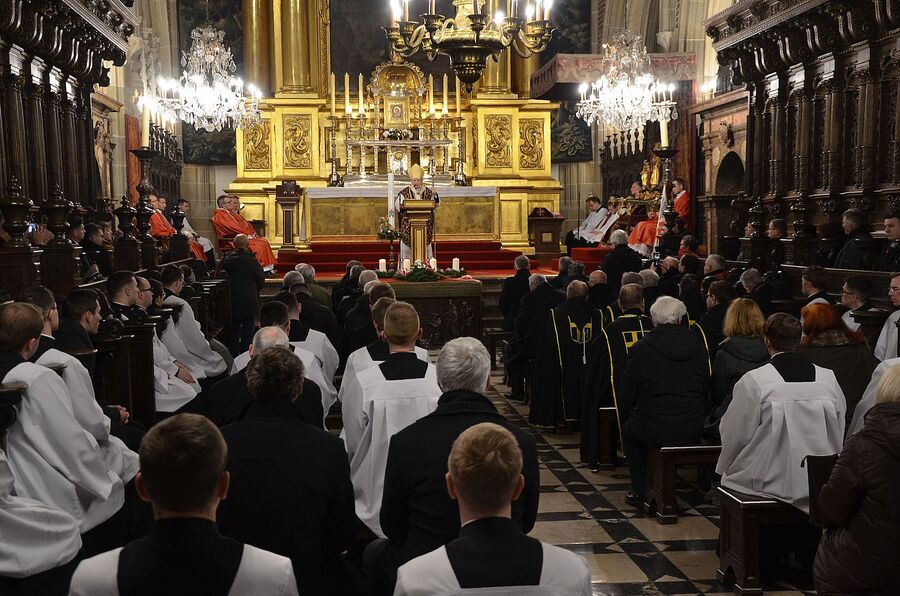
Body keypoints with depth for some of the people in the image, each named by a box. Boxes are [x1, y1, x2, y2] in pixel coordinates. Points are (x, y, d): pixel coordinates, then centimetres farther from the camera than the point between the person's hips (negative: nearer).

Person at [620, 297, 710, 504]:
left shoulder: (641, 349, -9)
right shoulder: (699, 347, 1)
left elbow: (627, 395, 1)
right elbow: (706, 387, 12)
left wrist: (623, 416, 19)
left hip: (654, 432, -3)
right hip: (694, 432, 4)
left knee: (628, 430, 27)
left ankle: (641, 491, 25)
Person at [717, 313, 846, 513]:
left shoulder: (753, 381, -13)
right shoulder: (829, 378, -1)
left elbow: (734, 435, -4)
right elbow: (840, 435, 8)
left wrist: (724, 468, 13)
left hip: (770, 483, -5)